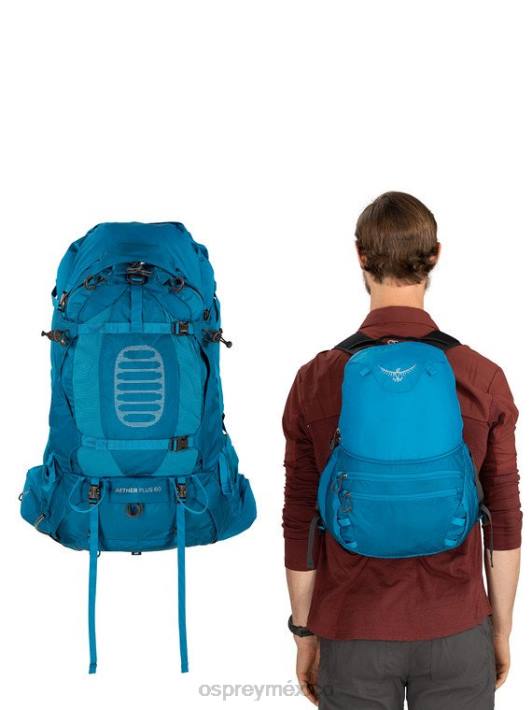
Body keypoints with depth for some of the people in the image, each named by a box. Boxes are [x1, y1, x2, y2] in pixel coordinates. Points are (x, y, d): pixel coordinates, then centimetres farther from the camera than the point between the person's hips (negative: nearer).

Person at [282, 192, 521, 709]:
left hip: (355, 634, 0)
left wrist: (304, 633, 9)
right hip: (457, 634, 0)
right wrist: (501, 629, 11)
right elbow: (504, 522, -3)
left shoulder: (316, 381, -9)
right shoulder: (484, 379, -9)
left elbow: (300, 527, -4)